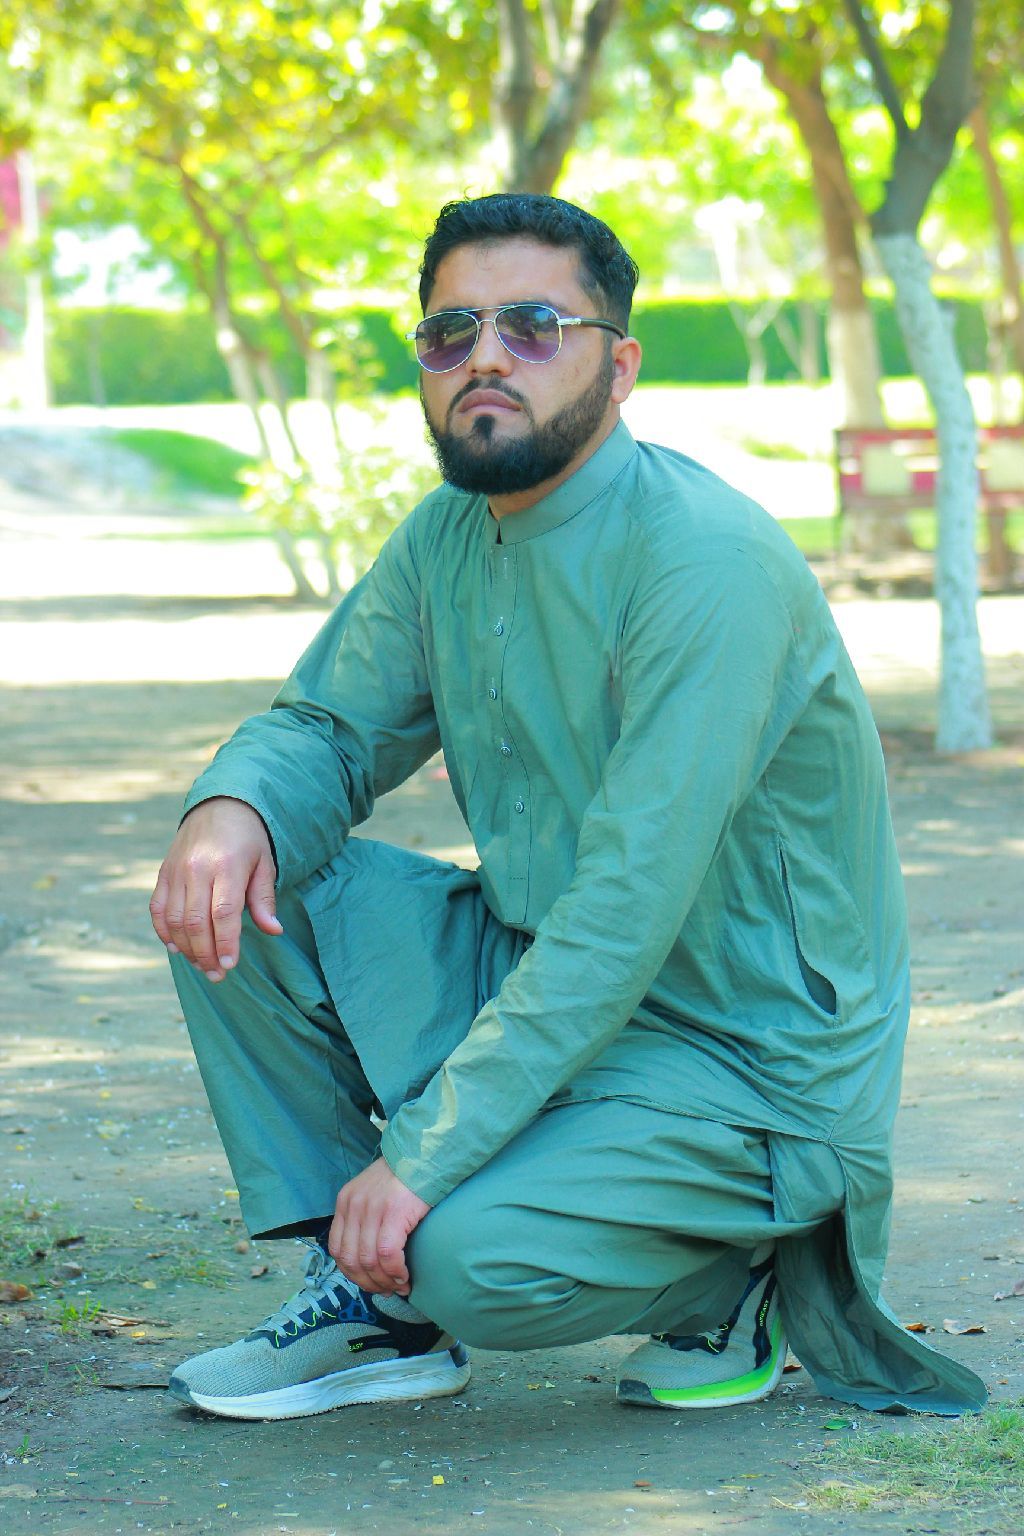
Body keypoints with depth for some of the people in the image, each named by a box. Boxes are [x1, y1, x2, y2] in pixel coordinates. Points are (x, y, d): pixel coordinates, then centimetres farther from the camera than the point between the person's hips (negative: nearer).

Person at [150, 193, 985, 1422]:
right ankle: (374, 1304, 4)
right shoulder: (451, 536, 3)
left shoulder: (709, 561, -24)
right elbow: (326, 729, 10)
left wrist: (421, 1153, -29)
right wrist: (231, 811, -16)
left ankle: (731, 1270, 2)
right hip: (540, 976, 8)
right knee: (244, 888, -6)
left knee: (467, 1255, -31)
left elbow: (625, 917, -28)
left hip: (748, 1064, -8)